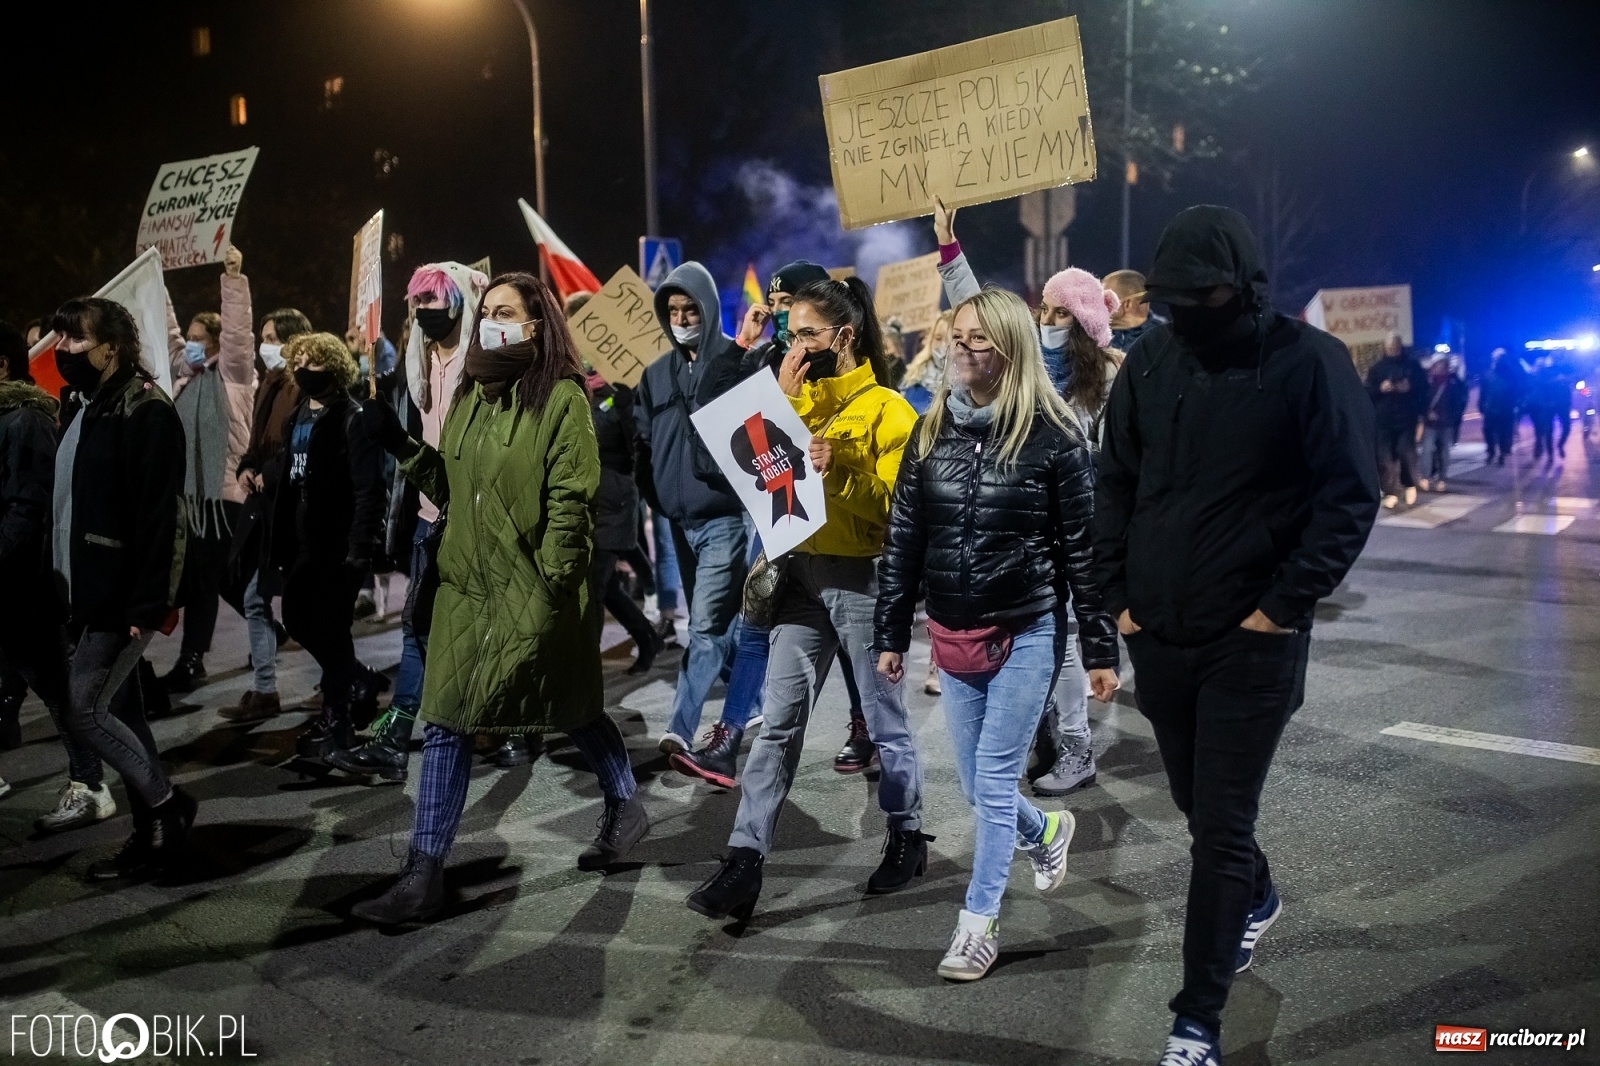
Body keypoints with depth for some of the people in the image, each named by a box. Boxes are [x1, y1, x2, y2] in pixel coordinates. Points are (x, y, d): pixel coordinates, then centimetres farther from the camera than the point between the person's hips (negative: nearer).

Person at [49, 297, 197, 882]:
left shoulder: (145, 413, -14)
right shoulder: (83, 407, 13)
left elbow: (159, 514, -20)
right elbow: (69, 502, 17)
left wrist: (150, 601, -23)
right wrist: (65, 581, 14)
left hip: (125, 595, -9)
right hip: (88, 591, 9)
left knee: (84, 709, -8)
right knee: (119, 709, 12)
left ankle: (164, 803, 10)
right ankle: (156, 829, 22)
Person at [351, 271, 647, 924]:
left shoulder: (561, 396, -9)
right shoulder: (470, 396, 13)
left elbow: (570, 501, -14)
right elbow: (449, 486, 15)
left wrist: (551, 589, -18)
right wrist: (401, 446, 1)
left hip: (534, 588, -7)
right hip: (467, 582, 7)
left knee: (570, 705, 8)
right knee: (445, 720, 6)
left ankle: (625, 805, 33)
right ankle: (424, 874, 17)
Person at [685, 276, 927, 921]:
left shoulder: (888, 409, -6)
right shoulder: (800, 397, 12)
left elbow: (898, 506, -13)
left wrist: (839, 472, -27)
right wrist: (780, 396, -8)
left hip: (863, 577, -5)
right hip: (802, 575, 5)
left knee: (883, 718, 10)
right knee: (778, 720, 1)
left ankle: (907, 838, 30)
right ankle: (745, 861, 2)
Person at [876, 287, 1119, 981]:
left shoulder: (1052, 435, -9)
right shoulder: (934, 429, 4)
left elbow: (1083, 547, -7)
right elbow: (902, 538, 7)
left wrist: (1100, 650, -6)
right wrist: (891, 635, 6)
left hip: (1027, 634, -5)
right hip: (953, 636, 5)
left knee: (993, 781, -1)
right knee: (977, 786, 14)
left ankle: (979, 923, 15)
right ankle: (1045, 832, 45)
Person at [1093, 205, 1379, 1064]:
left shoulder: (1308, 361, -9)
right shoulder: (1151, 360, 3)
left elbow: (1350, 496, -9)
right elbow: (1115, 482, 9)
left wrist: (1283, 605, -13)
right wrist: (1119, 594, 3)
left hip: (1253, 641, -5)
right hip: (1158, 635, 5)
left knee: (1220, 827, -1)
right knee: (1199, 804, 20)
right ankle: (1255, 898, 51)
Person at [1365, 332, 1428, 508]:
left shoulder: (1412, 364, 6)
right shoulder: (1376, 368, 8)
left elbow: (1424, 387, 8)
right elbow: (1368, 391, 6)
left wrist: (1410, 387, -11)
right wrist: (1380, 388, -13)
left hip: (1407, 417, -1)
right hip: (1384, 419, 1)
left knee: (1406, 452, -8)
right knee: (1386, 457, -2)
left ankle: (1410, 485, 16)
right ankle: (1391, 492, 6)